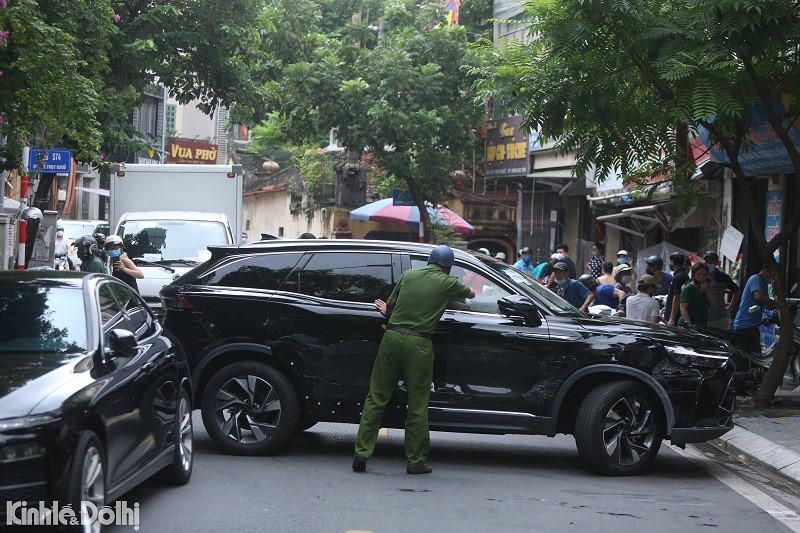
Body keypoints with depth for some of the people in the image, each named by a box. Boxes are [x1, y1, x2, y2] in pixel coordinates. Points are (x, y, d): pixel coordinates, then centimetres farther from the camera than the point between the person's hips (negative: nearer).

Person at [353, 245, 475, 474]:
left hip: (392, 336, 3)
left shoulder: (408, 275, 11)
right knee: (417, 404, 6)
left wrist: (387, 312, 40)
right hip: (418, 344, -3)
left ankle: (362, 452, 4)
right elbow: (471, 294, 24)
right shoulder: (447, 283, 4)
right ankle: (416, 461, 9)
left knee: (376, 398, 8)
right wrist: (460, 291, 46)